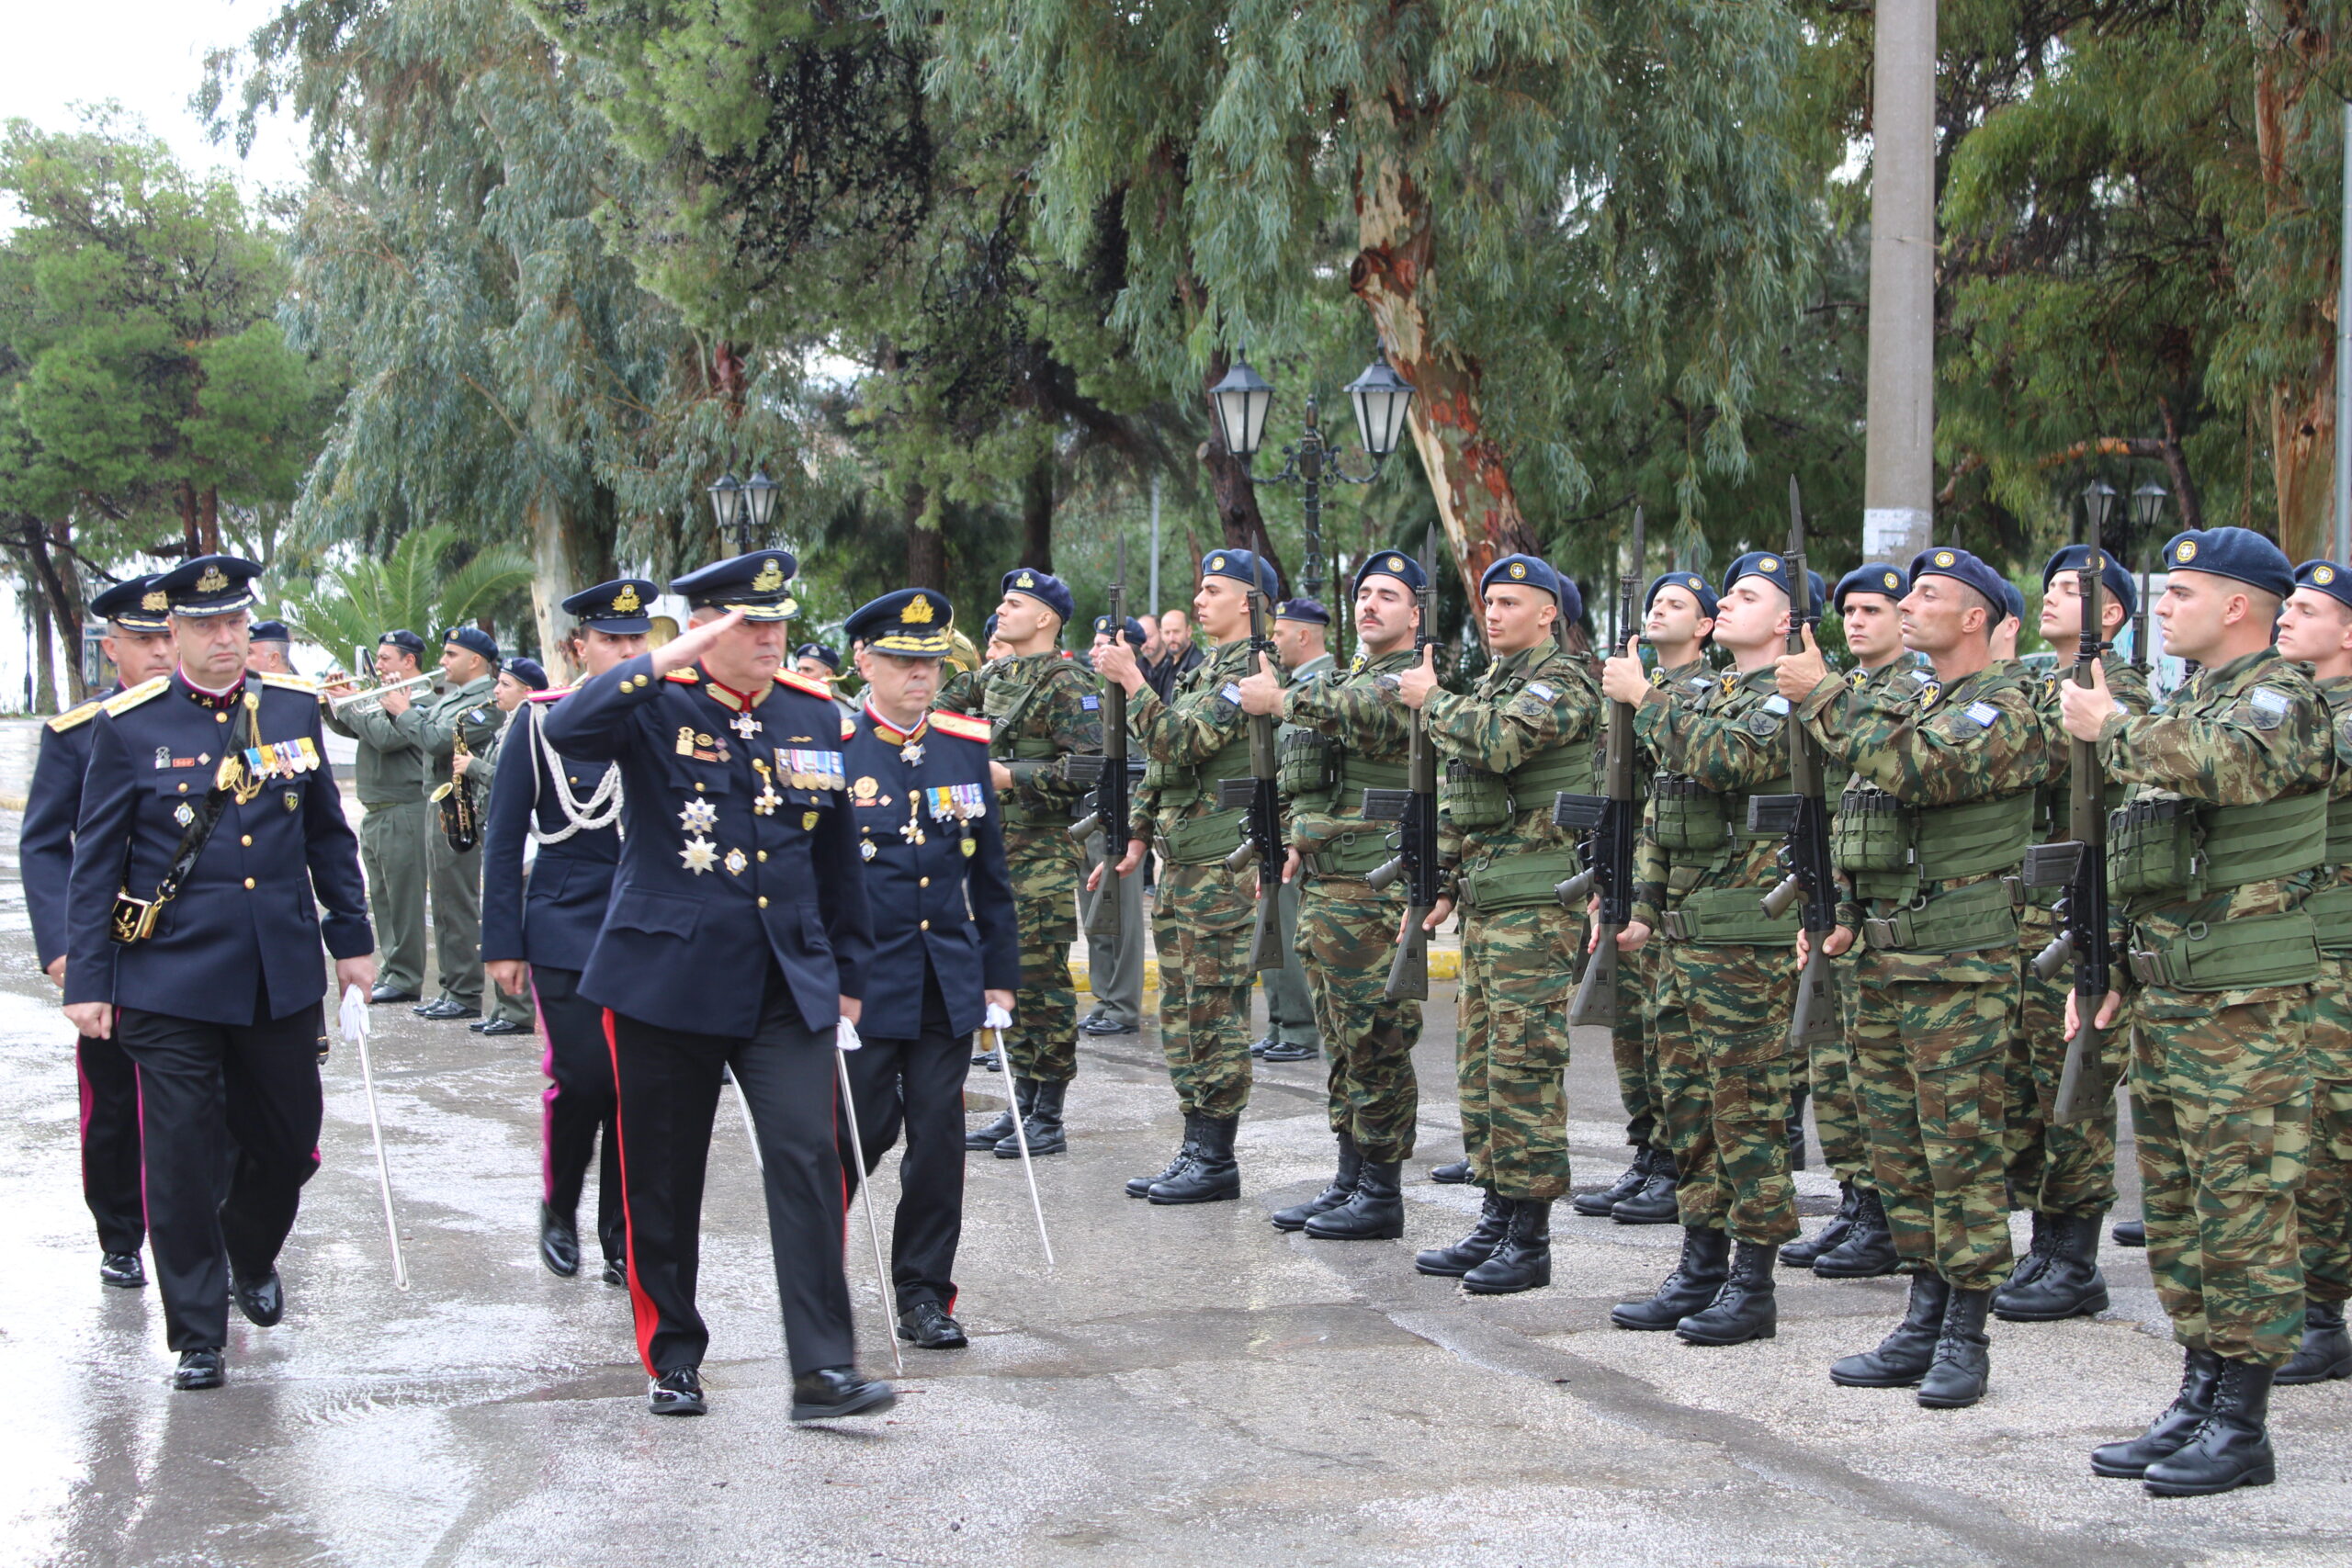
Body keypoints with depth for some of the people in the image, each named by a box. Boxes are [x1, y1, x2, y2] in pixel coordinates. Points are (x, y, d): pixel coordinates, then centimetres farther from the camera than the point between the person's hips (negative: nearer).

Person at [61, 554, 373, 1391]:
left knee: (289, 1143, 12)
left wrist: (351, 937, 13)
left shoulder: (293, 708, 5)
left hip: (282, 974, 3)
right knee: (181, 1158, -1)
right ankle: (199, 1337, 11)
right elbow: (96, 861, -2)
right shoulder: (129, 726, -4)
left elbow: (328, 834, 14)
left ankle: (252, 1259, 42)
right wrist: (88, 978, -5)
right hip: (171, 981, -3)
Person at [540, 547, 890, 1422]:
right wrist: (665, 662, -31)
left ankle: (823, 1371, -9)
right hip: (667, 978, -2)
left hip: (788, 985, 2)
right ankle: (673, 1359, 23)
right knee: (663, 1179, 7)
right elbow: (564, 732, -26)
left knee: (808, 1161, -10)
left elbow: (838, 857, 16)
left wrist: (849, 971, 17)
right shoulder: (655, 707, -4)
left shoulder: (816, 716, 8)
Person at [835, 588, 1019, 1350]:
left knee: (939, 1137, 4)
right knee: (860, 1133, 1)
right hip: (861, 984, -4)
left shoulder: (966, 746, 8)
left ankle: (924, 1293, 15)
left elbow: (990, 874, 13)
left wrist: (1000, 973, 12)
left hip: (948, 983, 4)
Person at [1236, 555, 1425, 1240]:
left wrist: (1284, 699, -25)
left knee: (1375, 1041, -5)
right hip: (1323, 887, 9)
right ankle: (1348, 1181, 19)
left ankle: (1382, 1196, 0)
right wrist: (1306, 842, 20)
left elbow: (1372, 716, -30)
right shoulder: (1345, 680, 21)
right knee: (1343, 1041, 13)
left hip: (1373, 892, -9)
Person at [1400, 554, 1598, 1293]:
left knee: (1524, 1065, -8)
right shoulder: (1491, 683, 20)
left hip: (1535, 902, -10)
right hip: (1484, 900, 10)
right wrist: (1447, 880, 20)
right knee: (1480, 1063, 11)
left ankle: (1530, 1241, -4)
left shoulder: (1561, 681, -9)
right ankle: (1496, 1220, 19)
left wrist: (1431, 698, -13)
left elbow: (1497, 741, -28)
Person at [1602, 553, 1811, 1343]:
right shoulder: (1710, 698, 19)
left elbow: (1728, 759, -28)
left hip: (1748, 941, -9)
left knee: (1747, 1108, -4)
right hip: (1684, 936, 9)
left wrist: (1644, 698, -20)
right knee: (1688, 1102, 12)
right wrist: (1643, 908, 17)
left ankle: (1752, 1286, 2)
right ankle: (1700, 1269, 20)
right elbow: (1660, 817, 23)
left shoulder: (1786, 699, -8)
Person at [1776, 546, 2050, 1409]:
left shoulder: (2007, 707, -10)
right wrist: (1848, 912, 16)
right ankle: (1924, 1324, 19)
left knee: (1962, 1147, -4)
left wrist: (1823, 696, -18)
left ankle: (1965, 1337, 2)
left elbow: (1917, 769, -26)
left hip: (1960, 962, -9)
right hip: (1883, 956, 9)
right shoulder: (1908, 704, 18)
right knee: (1900, 1150, 11)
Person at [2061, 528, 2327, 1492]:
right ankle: (2197, 1402, 20)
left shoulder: (2283, 702, -9)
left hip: (2244, 1004, -9)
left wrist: (2110, 729, -19)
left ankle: (2242, 1427, 0)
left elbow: (2216, 765, -33)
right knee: (2175, 1208, 12)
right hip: (2163, 996, 9)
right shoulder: (2183, 705, 18)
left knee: (2244, 1210, -5)